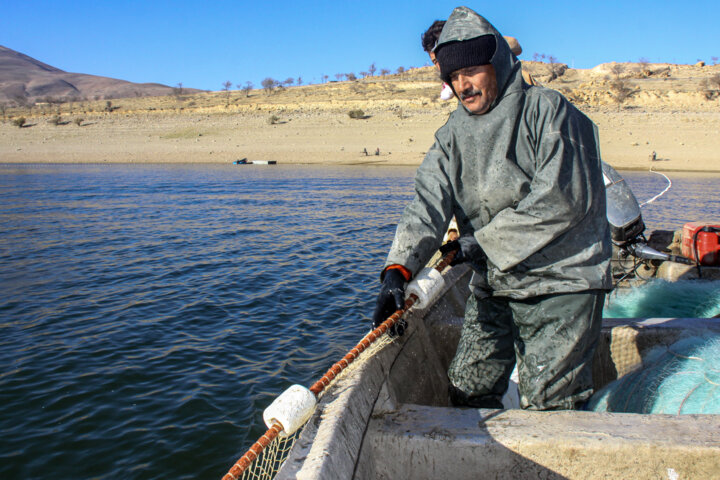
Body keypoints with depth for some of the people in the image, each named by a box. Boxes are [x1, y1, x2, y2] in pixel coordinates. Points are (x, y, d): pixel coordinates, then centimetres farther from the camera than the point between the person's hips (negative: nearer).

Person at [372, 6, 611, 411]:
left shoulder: (546, 110, -8)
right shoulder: (453, 134, 7)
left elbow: (561, 199, -17)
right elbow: (429, 200, -6)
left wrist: (485, 241, -13)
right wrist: (399, 267, -22)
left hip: (561, 280, -5)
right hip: (493, 284, 5)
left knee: (548, 406, -1)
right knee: (468, 390, 10)